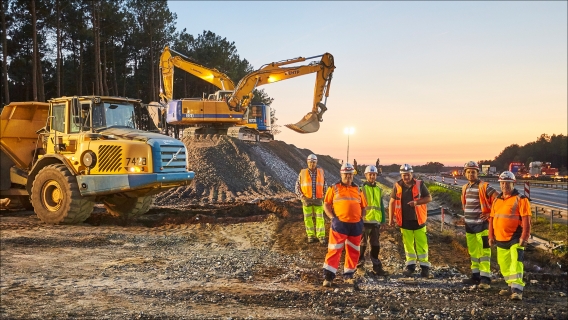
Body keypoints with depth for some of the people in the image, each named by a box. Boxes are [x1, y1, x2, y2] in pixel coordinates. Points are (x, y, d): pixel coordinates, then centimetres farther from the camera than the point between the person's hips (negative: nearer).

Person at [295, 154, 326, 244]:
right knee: (308, 218, 6)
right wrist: (301, 196, -9)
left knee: (320, 218, 0)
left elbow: (325, 185, 12)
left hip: (318, 200, 0)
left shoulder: (321, 172, 1)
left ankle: (321, 236, 8)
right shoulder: (302, 173, -3)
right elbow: (297, 186, 2)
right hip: (306, 200, 0)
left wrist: (325, 196, 2)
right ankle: (311, 236, 18)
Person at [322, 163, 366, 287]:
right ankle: (328, 277, -5)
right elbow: (326, 204, 4)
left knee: (353, 252, 11)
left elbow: (363, 206, 20)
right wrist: (332, 217, -7)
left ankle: (348, 275, 24)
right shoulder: (334, 188, 4)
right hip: (340, 224, -4)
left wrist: (361, 218, 6)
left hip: (356, 225, 4)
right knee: (334, 250, -7)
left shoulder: (357, 189, 14)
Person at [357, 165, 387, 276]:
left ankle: (377, 267, 16)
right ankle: (360, 265, 16)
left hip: (376, 221, 5)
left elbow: (381, 206, 18)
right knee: (362, 244, 4)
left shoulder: (378, 189, 14)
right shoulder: (362, 188, -3)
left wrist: (383, 219, 13)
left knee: (376, 246, 9)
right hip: (364, 221, -5)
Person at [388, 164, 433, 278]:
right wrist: (391, 218, 2)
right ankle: (410, 266, 19)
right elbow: (392, 202, 5)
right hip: (405, 220, 1)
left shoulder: (419, 184, -5)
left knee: (422, 244, 0)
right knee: (408, 244, 9)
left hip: (418, 219, -1)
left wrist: (417, 202, -17)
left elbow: (429, 198, 0)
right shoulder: (397, 186, -1)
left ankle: (424, 267, 8)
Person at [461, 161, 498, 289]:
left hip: (481, 225, -7)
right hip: (469, 225, 7)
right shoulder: (465, 188, 11)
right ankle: (475, 275, 23)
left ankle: (485, 278, -6)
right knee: (473, 252, 14)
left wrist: (491, 213, -11)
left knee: (483, 251, -6)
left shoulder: (484, 187, -11)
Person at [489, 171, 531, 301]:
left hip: (515, 238, -7)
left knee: (516, 262, -13)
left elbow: (526, 220, -12)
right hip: (500, 239, 7)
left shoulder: (520, 199, -8)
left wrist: (524, 237, -17)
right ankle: (511, 286, 26)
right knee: (504, 264, 12)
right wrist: (491, 236, 13)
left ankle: (517, 290, -13)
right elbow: (492, 219, 16)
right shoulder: (497, 200, 13)